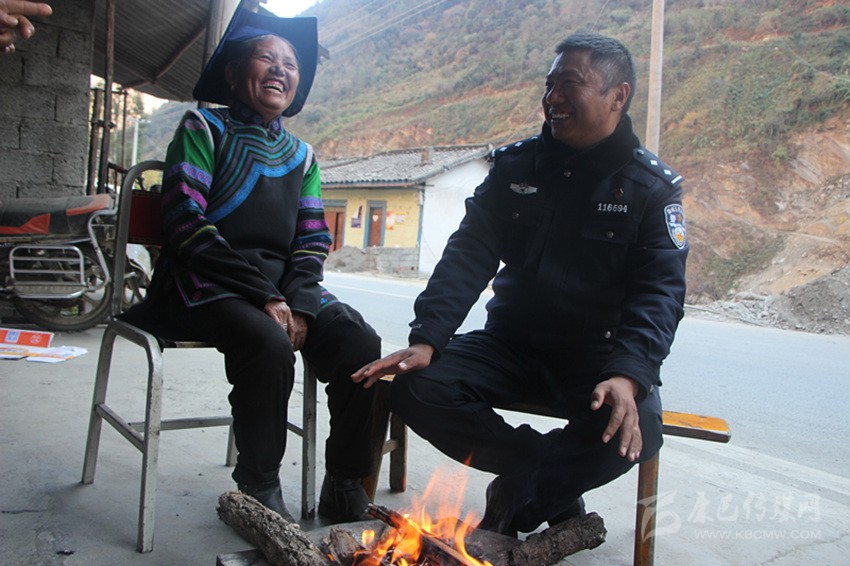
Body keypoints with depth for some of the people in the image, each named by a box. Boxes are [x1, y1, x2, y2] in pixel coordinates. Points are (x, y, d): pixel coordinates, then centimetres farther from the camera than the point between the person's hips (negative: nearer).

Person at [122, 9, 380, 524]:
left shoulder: (300, 154, 19)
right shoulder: (204, 129, 4)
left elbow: (314, 239, 11)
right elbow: (185, 222, -9)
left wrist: (298, 304, -10)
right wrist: (265, 298, -18)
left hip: (283, 288, 5)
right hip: (207, 284, -4)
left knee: (359, 342, -21)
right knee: (269, 343, -34)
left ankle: (345, 488, -8)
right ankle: (258, 487, -12)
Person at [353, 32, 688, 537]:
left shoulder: (652, 188, -5)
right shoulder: (514, 167, 3)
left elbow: (660, 291, -14)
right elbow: (467, 258, -4)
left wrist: (629, 375, -34)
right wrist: (427, 340, -20)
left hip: (598, 357, -2)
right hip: (511, 344, 3)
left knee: (634, 429, -32)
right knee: (417, 389, -20)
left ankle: (514, 503, -5)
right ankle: (555, 481, -5)